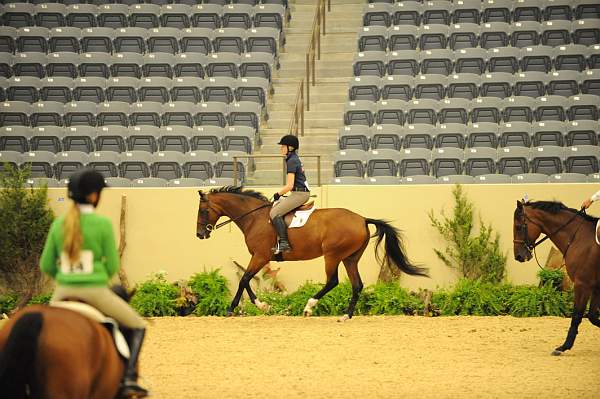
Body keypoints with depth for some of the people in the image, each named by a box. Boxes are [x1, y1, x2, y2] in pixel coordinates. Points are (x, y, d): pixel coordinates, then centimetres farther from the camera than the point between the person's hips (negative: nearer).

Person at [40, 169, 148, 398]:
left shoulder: (59, 224, 1)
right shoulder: (103, 224, -10)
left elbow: (46, 265, 5)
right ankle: (129, 379, 2)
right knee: (137, 326, 16)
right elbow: (112, 265, -5)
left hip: (63, 292, 4)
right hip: (95, 292, -4)